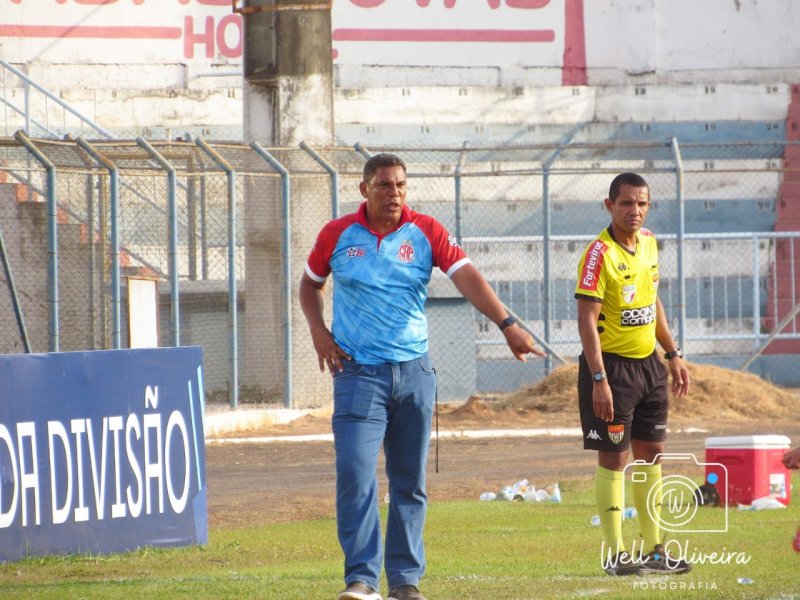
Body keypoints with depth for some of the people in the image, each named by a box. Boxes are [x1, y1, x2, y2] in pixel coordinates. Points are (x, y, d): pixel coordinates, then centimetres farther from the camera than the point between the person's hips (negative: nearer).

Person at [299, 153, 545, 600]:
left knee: (411, 483, 6)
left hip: (414, 372, 2)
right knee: (356, 476, -14)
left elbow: (468, 278, -11)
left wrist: (508, 324, -23)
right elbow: (311, 283, 18)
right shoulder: (337, 235, 1)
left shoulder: (427, 232, 0)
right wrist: (319, 332, 2)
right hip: (358, 373, -1)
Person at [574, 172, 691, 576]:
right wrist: (599, 379, -26)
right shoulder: (600, 254, -17)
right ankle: (615, 554, 1)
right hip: (612, 365, -8)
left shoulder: (648, 243, 7)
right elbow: (586, 319, -21)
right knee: (614, 457, -4)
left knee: (651, 453, 11)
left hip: (648, 363, 8)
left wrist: (673, 355, 19)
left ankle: (652, 549, 19)